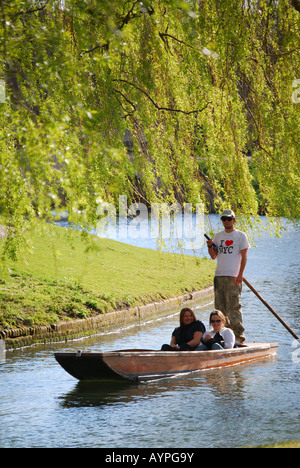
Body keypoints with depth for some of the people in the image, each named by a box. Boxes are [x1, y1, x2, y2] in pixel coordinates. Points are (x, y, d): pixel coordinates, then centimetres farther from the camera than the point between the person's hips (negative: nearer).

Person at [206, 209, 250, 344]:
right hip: (219, 275, 5)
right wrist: (210, 246, -3)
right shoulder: (218, 236, 17)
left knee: (233, 306, -10)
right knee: (220, 306, 6)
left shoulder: (240, 236, 2)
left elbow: (244, 256, -3)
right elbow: (214, 256, 18)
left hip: (233, 277, -5)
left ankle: (238, 333, -6)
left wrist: (240, 275, -12)